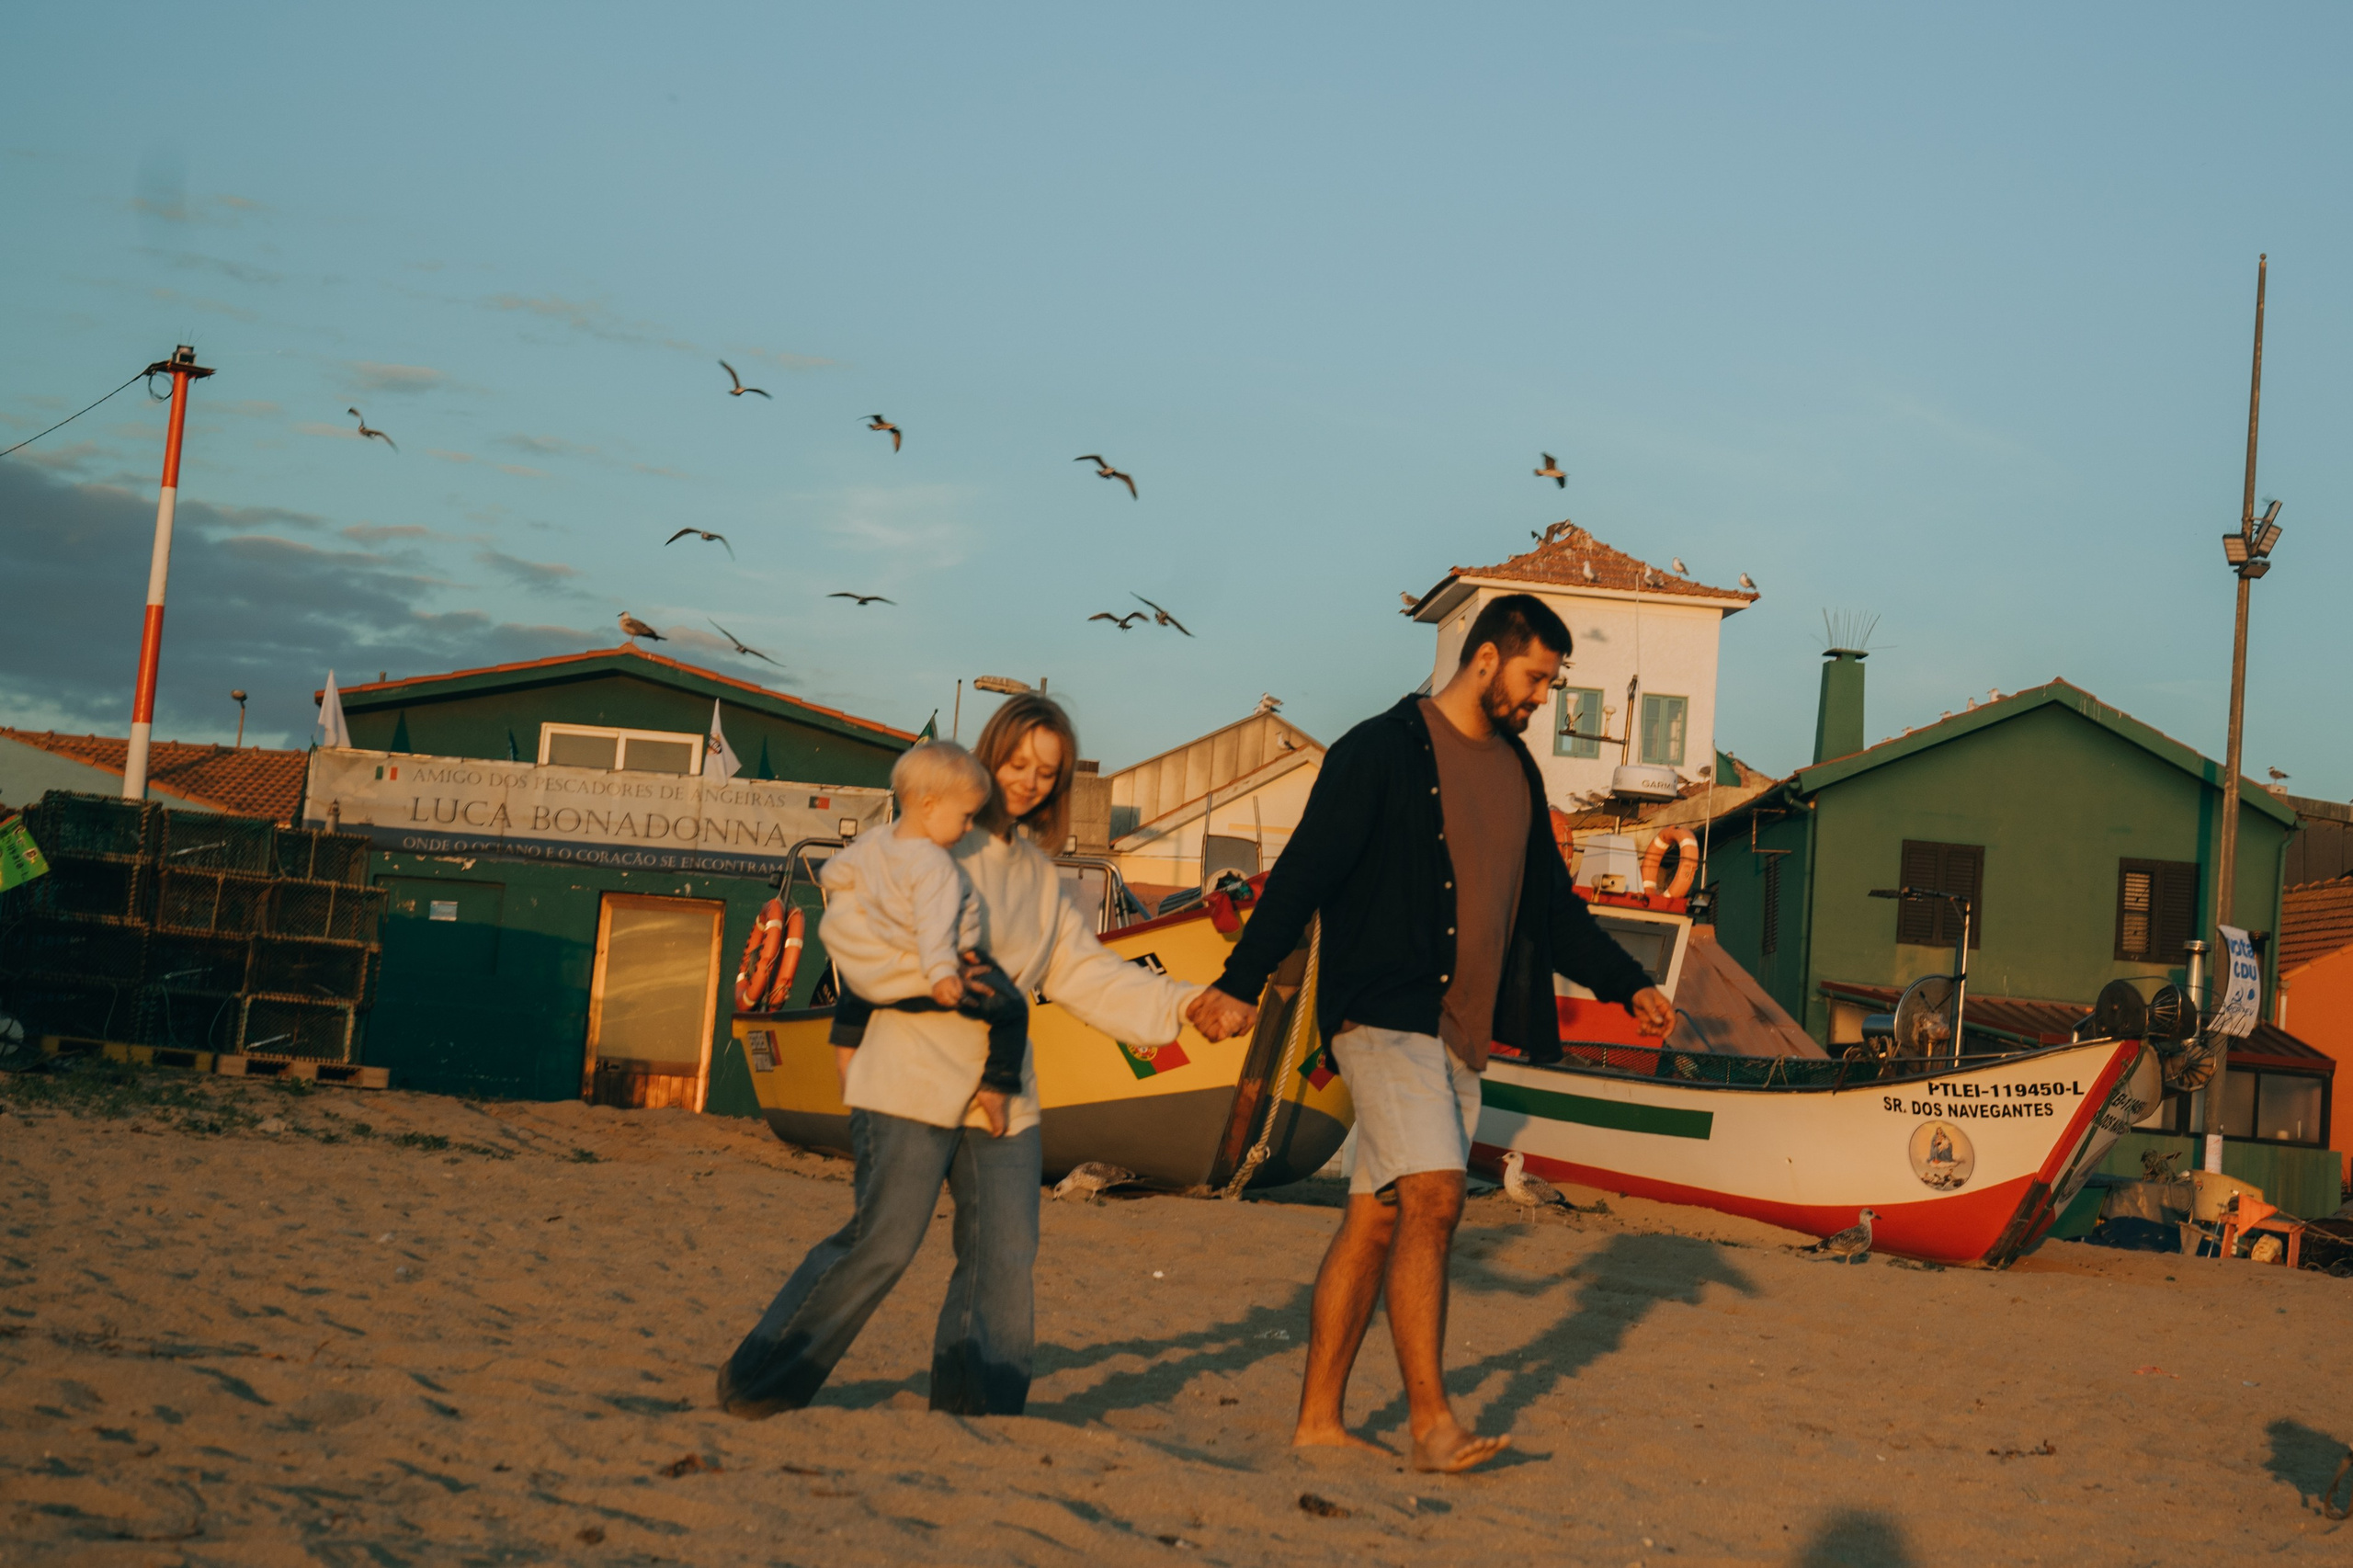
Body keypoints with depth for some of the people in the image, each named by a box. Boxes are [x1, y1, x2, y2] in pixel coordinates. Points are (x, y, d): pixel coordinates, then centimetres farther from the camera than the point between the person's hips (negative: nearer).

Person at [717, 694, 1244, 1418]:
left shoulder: (1038, 875, 18)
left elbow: (1088, 974, 14)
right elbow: (844, 927, -12)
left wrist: (1184, 1004, 2)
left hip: (1000, 1095, 7)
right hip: (912, 1079, -7)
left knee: (1005, 1259, 2)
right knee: (881, 1242, -8)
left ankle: (975, 1414, 12)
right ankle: (757, 1384, 5)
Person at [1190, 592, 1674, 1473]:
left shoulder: (1517, 772, 17)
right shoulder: (1383, 750, -6)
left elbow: (1553, 906, 26)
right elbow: (1306, 870, -12)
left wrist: (1628, 985, 19)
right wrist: (1240, 984, -19)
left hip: (1462, 1031, 8)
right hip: (1385, 1015, -7)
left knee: (1378, 1217, 8)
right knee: (1434, 1197, -18)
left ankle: (1319, 1419, 12)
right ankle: (1430, 1422, -16)